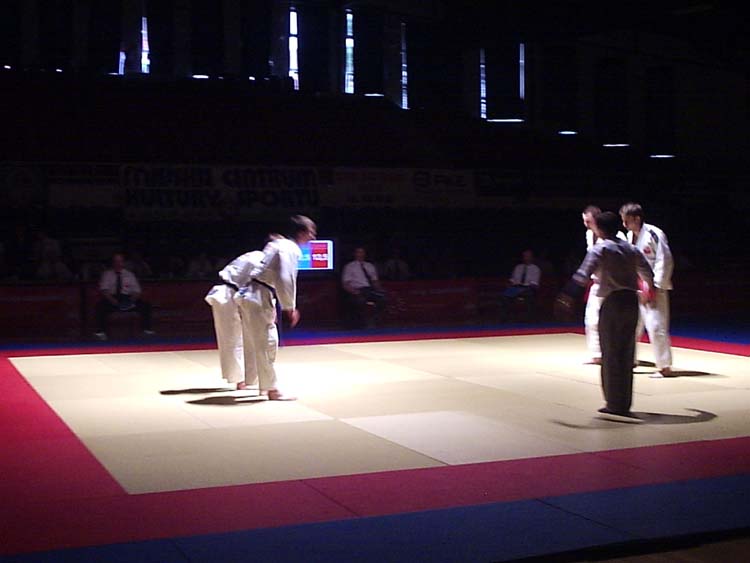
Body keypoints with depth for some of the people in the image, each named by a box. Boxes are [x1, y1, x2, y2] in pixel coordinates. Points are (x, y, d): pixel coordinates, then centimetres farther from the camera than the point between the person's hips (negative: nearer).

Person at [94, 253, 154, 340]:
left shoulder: (130, 274, 16)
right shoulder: (107, 274, 11)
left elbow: (136, 290, 9)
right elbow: (104, 290, -2)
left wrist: (132, 300, -13)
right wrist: (112, 300, -21)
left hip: (127, 299, 2)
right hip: (111, 299, -2)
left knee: (146, 305, -21)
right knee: (100, 305, -34)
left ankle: (146, 329, -14)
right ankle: (101, 331, -28)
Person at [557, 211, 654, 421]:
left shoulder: (600, 249, -8)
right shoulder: (631, 249, 13)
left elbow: (584, 274, -22)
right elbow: (647, 271, 26)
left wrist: (568, 295, -28)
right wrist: (649, 288, 46)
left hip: (612, 303, -7)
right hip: (631, 302, 7)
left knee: (611, 356, 1)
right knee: (626, 355, 13)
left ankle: (616, 405, 3)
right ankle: (622, 405, 20)